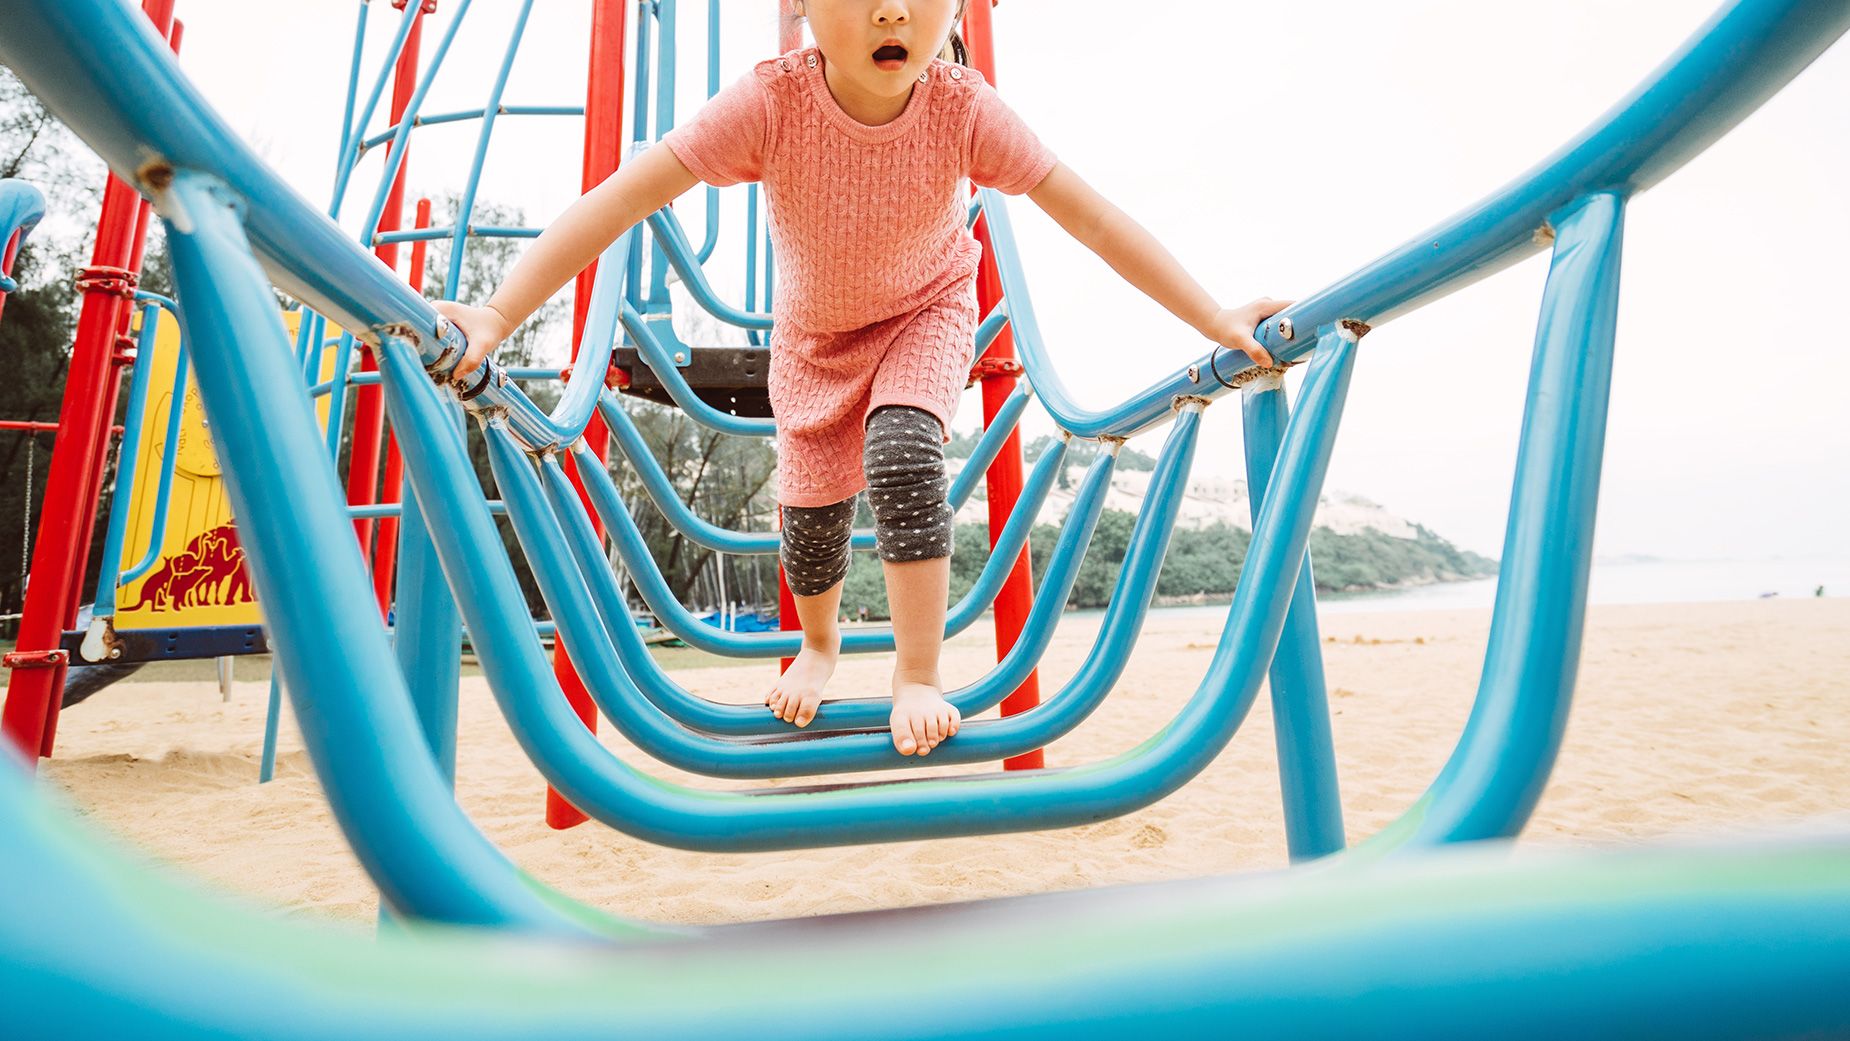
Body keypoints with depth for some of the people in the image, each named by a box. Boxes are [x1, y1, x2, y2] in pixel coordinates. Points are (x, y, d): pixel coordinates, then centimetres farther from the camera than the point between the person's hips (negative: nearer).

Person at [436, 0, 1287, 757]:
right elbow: (622, 198, -35)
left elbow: (1091, 216, -27)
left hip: (927, 312, 0)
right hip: (813, 333, 1)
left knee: (903, 452, -28)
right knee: (811, 510, 1)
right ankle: (818, 645, 36)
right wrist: (497, 315, -44)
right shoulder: (770, 102, -30)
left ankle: (918, 675, -9)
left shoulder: (963, 108, -28)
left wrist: (1218, 323, -29)